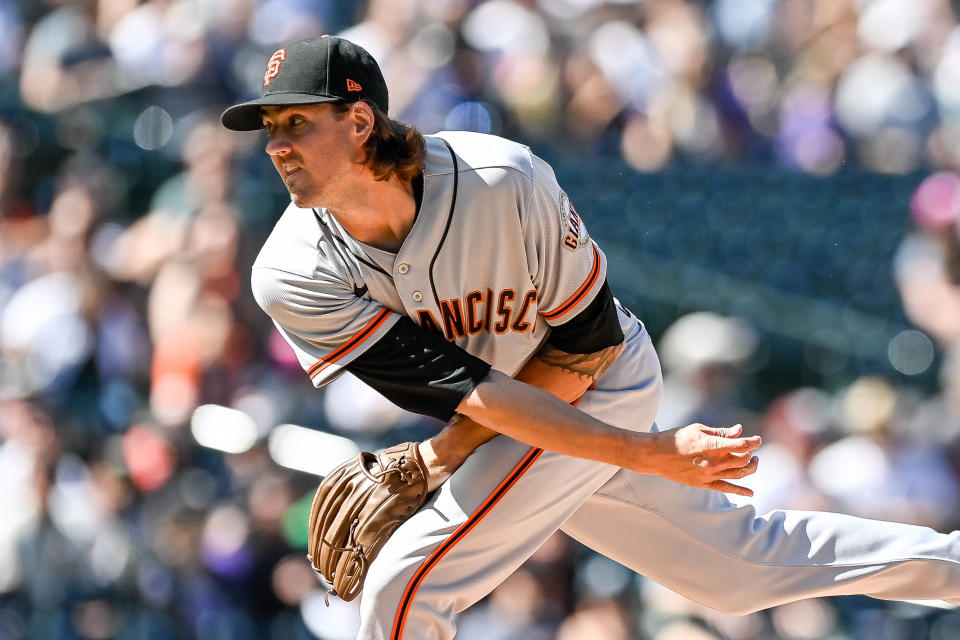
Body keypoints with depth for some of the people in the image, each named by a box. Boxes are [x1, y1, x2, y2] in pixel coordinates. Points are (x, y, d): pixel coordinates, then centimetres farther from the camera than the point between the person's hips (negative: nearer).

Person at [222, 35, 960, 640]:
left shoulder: (503, 182, -32)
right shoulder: (296, 277, -22)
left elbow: (587, 338, -17)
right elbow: (469, 390, -25)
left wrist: (449, 450, -21)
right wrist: (652, 456, -31)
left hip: (598, 389, -5)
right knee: (744, 561, 16)